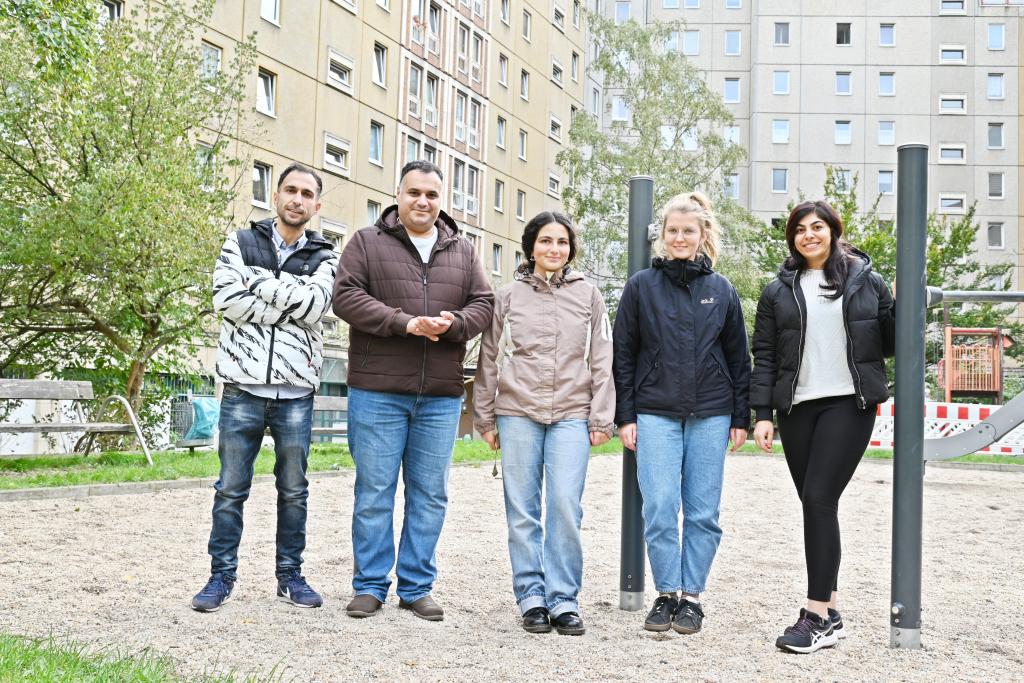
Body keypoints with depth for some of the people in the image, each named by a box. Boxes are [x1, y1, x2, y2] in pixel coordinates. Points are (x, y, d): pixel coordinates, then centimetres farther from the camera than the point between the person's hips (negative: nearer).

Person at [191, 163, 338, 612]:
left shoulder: (324, 258, 8)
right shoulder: (241, 243, 7)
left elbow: (314, 306, -12)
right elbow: (228, 300, -9)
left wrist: (259, 279, -10)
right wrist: (291, 304, -11)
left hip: (296, 392, 1)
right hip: (244, 386, -1)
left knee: (294, 490, 9)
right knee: (231, 488, 4)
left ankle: (290, 575, 21)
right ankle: (222, 576, 15)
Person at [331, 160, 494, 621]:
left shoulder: (462, 251, 14)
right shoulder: (368, 243, 3)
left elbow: (483, 303, 10)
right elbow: (346, 295, -7)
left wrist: (453, 324, -13)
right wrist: (405, 323, -17)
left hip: (441, 397, 3)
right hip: (377, 393, -3)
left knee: (429, 495, 8)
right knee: (374, 492, 3)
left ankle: (416, 586, 18)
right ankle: (370, 586, 14)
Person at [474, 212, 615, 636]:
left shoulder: (588, 296, 9)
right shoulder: (508, 297, 8)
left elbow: (601, 363, 8)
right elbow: (489, 361, 11)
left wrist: (601, 419, 2)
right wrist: (486, 418, 7)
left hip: (571, 416, 0)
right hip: (518, 413, 1)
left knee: (566, 507, -6)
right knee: (522, 510, 2)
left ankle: (564, 600, 3)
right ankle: (532, 597, 11)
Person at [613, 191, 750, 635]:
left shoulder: (722, 291, 8)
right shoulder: (642, 286, 4)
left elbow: (738, 358, 11)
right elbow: (623, 354, 4)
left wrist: (741, 418, 6)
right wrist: (625, 416, -1)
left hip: (711, 415, 1)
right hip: (656, 414, -1)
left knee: (703, 511, 3)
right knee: (659, 509, -6)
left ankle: (691, 597, 14)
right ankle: (666, 595, 8)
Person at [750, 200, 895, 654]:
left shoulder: (866, 281, 8)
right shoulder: (778, 292, 11)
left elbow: (888, 344, 11)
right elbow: (764, 357, 8)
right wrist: (762, 415, 0)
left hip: (849, 404, -3)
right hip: (797, 408, 3)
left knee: (819, 498, -14)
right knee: (816, 505, 6)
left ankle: (816, 617, -10)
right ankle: (831, 615, 16)